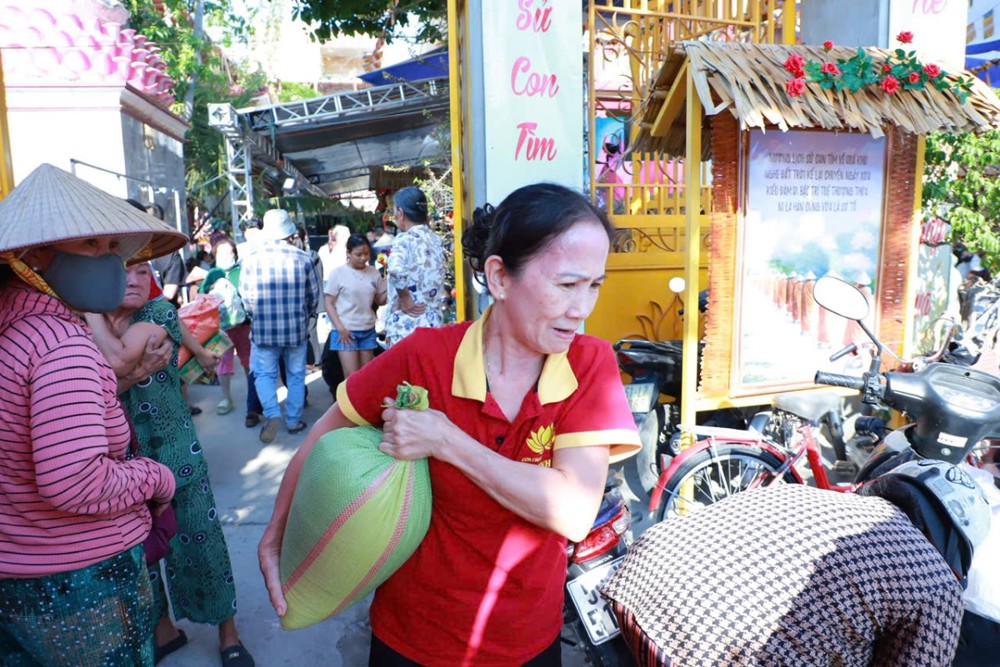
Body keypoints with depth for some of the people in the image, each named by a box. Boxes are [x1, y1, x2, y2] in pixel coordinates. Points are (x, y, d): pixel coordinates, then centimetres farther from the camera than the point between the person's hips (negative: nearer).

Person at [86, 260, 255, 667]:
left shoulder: (159, 311, -10)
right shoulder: (87, 322, 2)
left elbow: (117, 358, -26)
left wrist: (91, 307, -17)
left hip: (172, 452, -4)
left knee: (198, 541, 4)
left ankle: (228, 632, 24)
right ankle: (162, 628, 39)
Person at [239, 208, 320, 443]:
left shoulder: (252, 260, -9)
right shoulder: (303, 259, -7)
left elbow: (246, 298, -2)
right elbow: (314, 296, 2)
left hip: (263, 329, -1)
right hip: (297, 329, 1)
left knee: (264, 374, 14)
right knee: (296, 375, 14)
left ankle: (272, 413, -4)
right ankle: (294, 420, 22)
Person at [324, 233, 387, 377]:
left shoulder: (374, 273, 5)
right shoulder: (338, 273, -5)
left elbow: (380, 300, 12)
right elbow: (329, 304, -4)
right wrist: (340, 328, -13)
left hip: (368, 330, 4)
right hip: (346, 331, -4)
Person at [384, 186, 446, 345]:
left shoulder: (404, 240, -11)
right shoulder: (435, 240, 11)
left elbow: (396, 271, -29)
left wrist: (404, 298, -18)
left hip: (406, 325, -7)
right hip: (434, 322, 7)